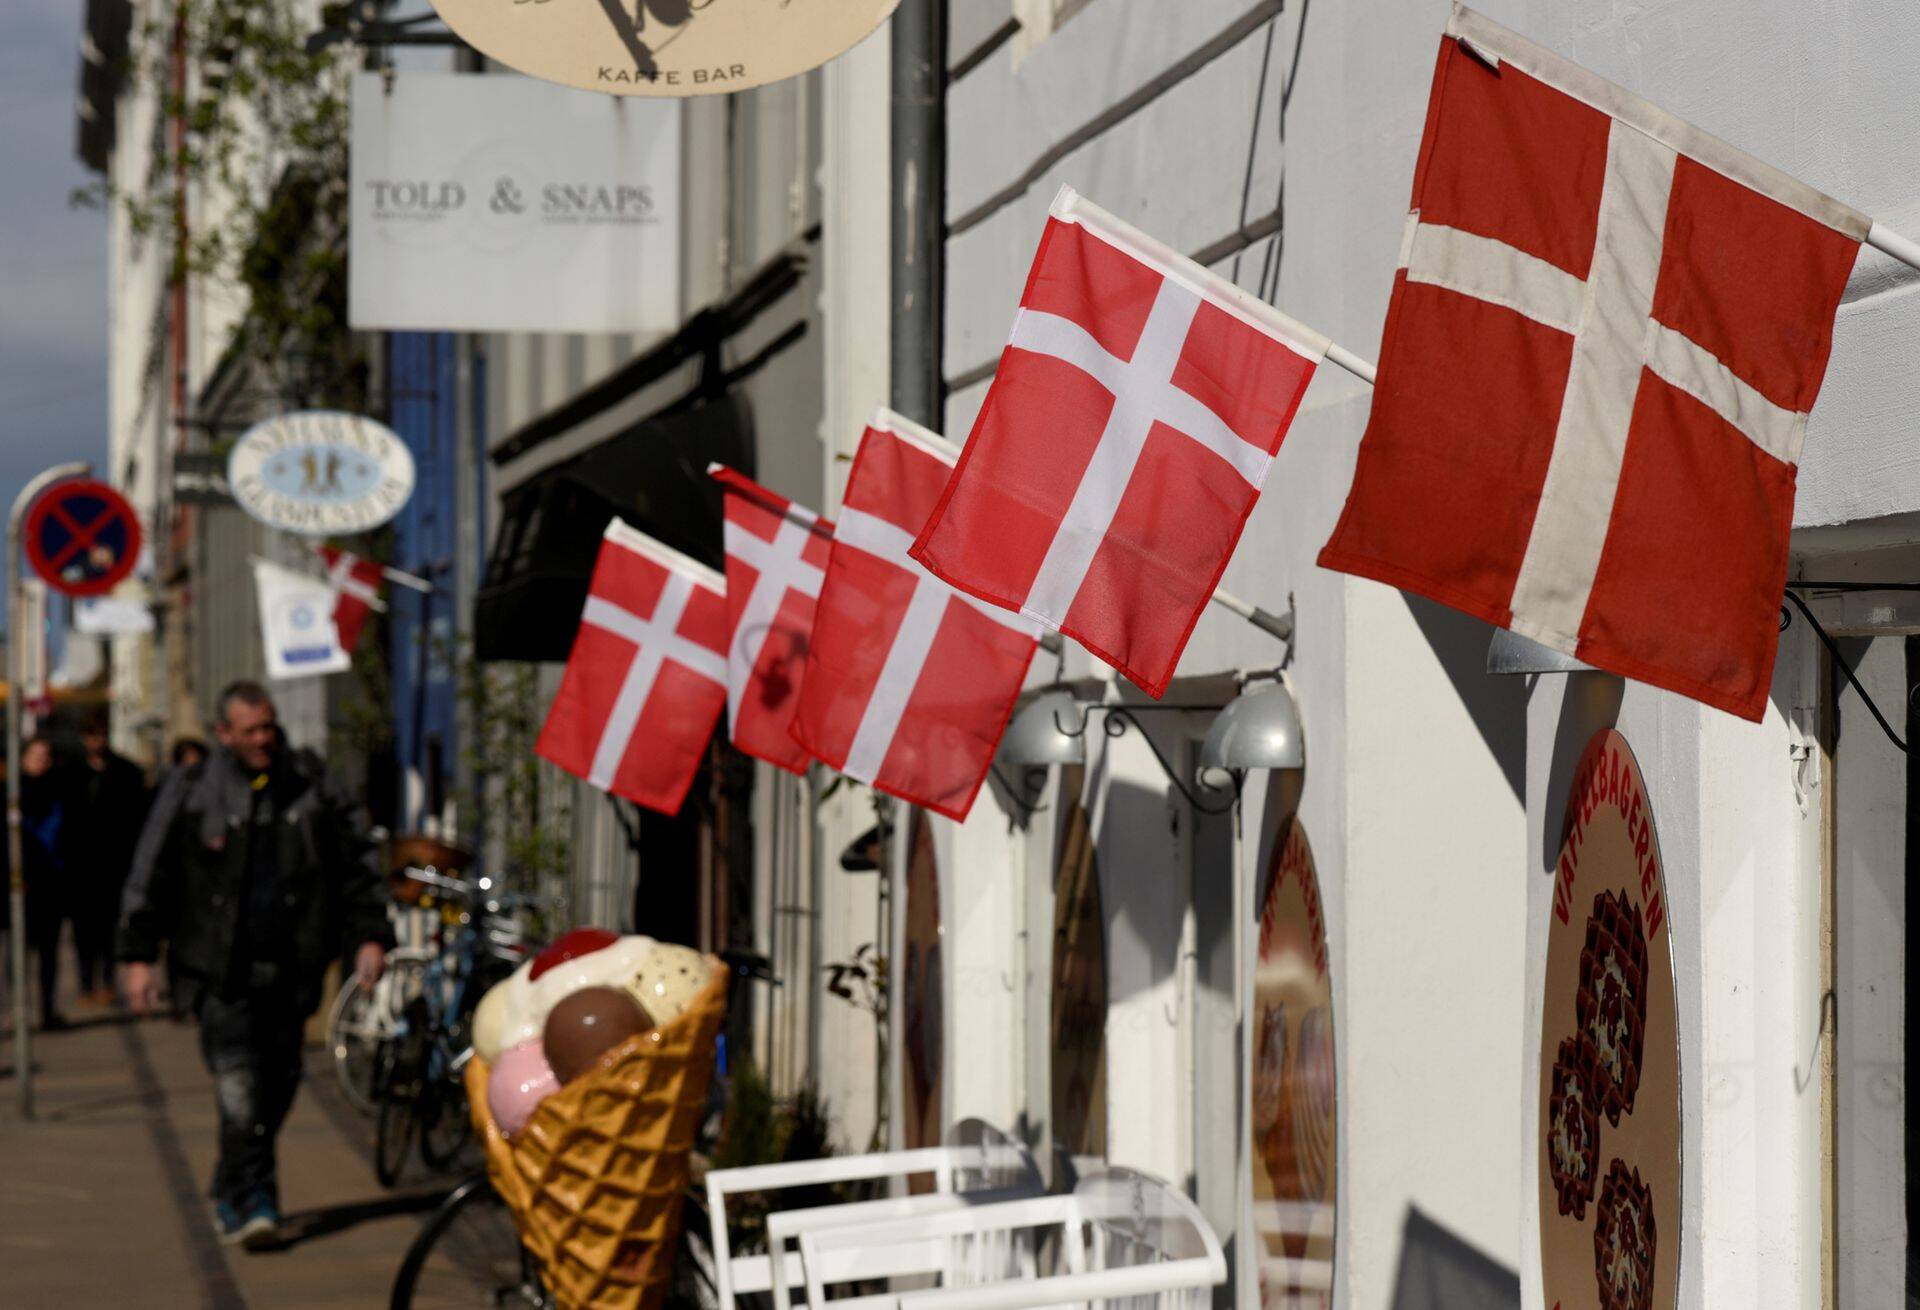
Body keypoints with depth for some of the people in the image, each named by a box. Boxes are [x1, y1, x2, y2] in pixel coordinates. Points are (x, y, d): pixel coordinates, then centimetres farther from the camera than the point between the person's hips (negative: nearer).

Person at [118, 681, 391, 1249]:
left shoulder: (310, 784, 7)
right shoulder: (191, 791, 2)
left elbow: (357, 862, 13)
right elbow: (150, 876, 5)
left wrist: (369, 936, 7)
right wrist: (138, 956, 1)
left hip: (289, 968, 3)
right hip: (219, 968, -3)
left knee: (277, 1084, 7)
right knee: (239, 1086, -14)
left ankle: (232, 1192, 24)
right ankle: (253, 1200, -12)